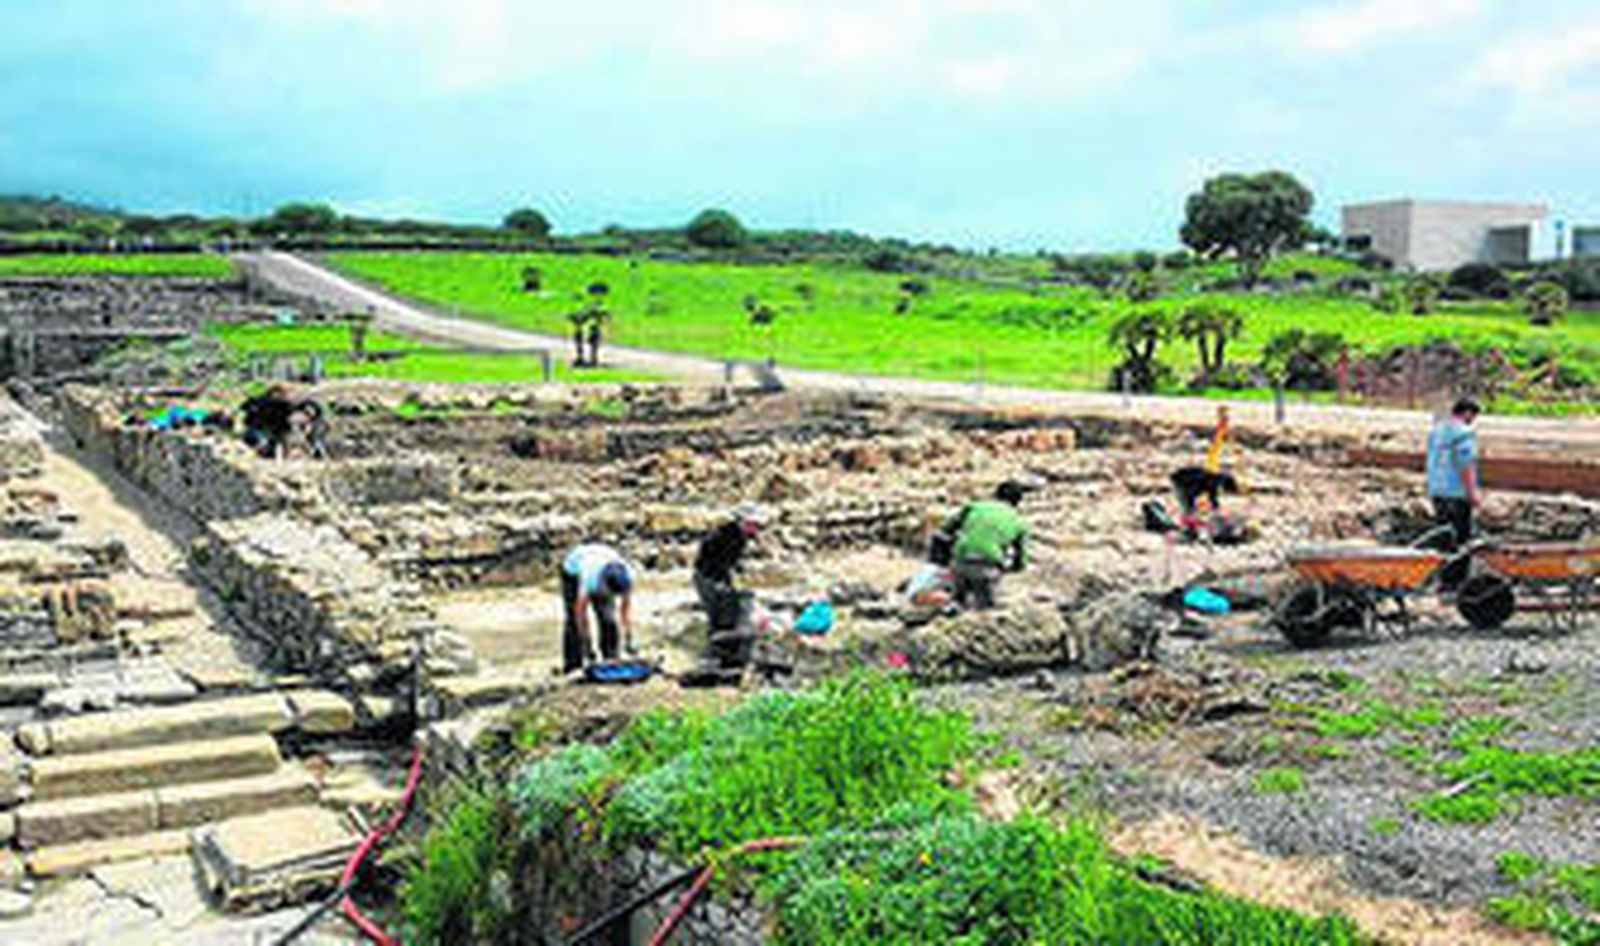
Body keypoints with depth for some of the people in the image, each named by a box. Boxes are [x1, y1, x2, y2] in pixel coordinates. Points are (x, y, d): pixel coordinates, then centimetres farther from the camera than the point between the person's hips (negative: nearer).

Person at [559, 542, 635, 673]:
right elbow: (580, 613, -34)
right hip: (574, 569, -3)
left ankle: (611, 660, -2)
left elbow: (626, 607, -21)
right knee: (574, 621, -10)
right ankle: (572, 662, -2)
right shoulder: (590, 579, -45)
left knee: (608, 618, -10)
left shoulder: (627, 575, -35)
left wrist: (628, 639, -22)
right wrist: (587, 644, -31)